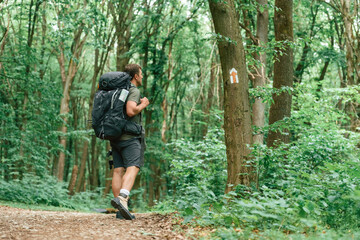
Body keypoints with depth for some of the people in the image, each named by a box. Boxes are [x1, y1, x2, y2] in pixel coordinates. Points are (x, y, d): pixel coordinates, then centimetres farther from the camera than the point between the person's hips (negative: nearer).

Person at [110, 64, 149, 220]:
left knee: (118, 170, 2)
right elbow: (131, 111, -22)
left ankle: (121, 209, -2)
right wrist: (143, 105, -4)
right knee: (132, 168, -15)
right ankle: (122, 198, -37)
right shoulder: (134, 91, -7)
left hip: (115, 137, 8)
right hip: (130, 137, -8)